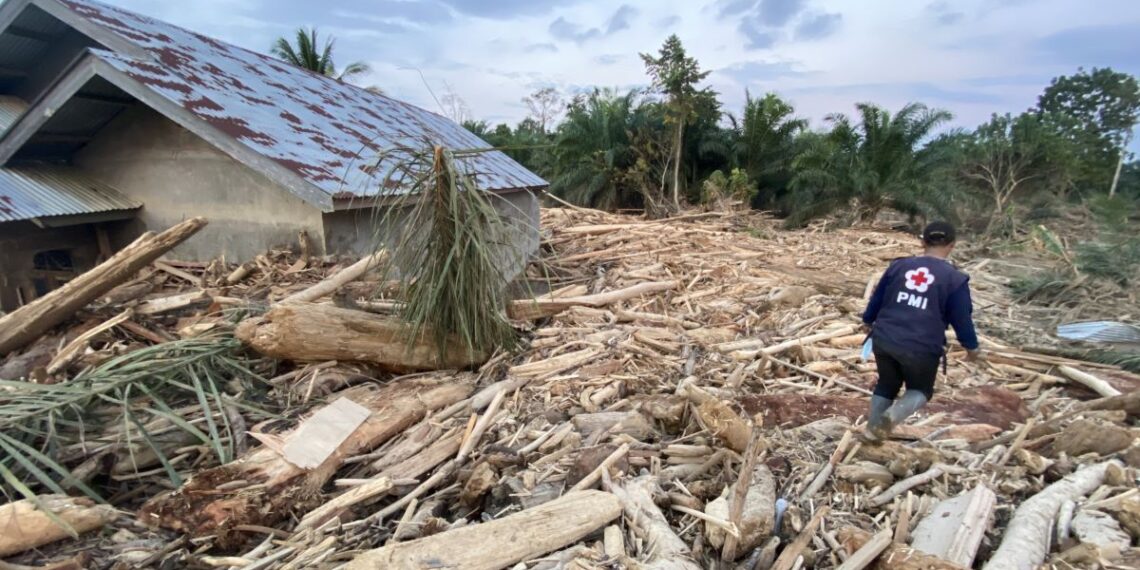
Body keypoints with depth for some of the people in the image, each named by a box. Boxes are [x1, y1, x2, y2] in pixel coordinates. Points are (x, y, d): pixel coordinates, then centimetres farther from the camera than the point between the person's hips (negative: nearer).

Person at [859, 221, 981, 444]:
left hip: (884, 340, 3)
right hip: (922, 349, -3)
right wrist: (971, 347, 18)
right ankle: (892, 415, -9)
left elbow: (877, 297, 14)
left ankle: (872, 429, 25)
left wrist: (868, 321, 31)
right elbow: (962, 318, 1)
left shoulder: (899, 265, 5)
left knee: (886, 385, 25)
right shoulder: (955, 279, -4)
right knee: (920, 390, 20)